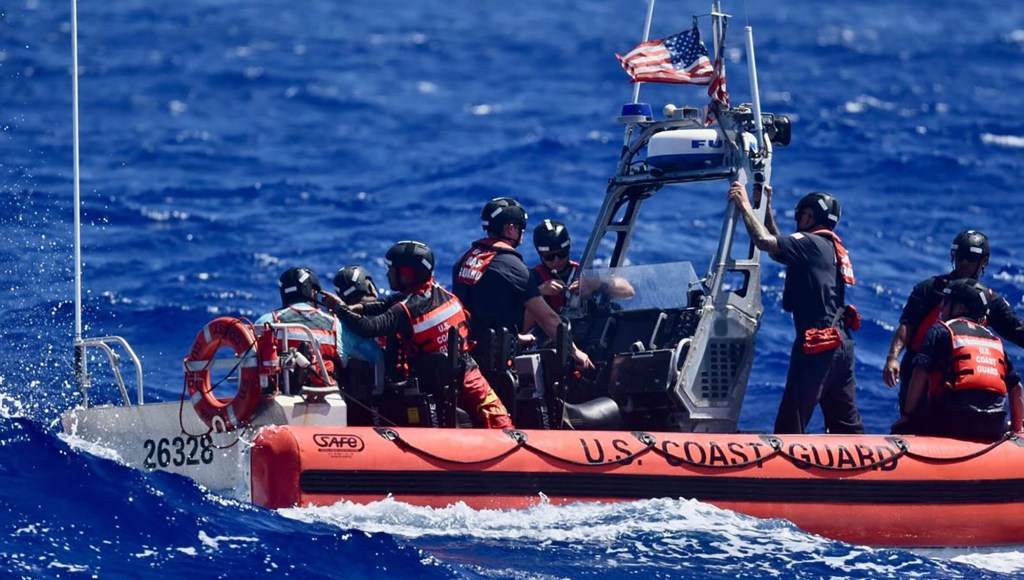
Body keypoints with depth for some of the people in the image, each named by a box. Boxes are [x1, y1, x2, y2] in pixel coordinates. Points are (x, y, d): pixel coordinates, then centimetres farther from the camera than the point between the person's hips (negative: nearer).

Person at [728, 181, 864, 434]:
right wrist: (766, 209, 28)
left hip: (817, 345, -10)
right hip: (840, 344, 10)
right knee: (846, 423, 14)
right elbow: (779, 247, 29)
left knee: (790, 423, -8)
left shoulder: (811, 243, -9)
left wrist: (745, 205, -9)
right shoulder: (830, 247, 19)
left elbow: (764, 241, -20)